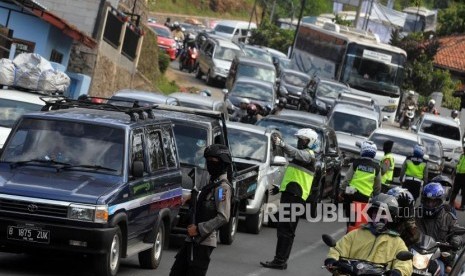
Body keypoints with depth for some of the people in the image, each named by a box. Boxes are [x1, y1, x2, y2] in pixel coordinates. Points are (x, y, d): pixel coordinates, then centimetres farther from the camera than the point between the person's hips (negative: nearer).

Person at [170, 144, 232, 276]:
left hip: (203, 242, -10)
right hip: (192, 240, 10)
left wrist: (199, 229, -20)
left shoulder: (223, 187, -12)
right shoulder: (212, 184, 18)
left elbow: (223, 217, -20)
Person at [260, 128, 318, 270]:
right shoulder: (303, 155, 26)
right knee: (284, 230, 11)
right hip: (291, 195, 10)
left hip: (295, 198, -10)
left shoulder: (308, 155, -7)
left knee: (286, 230, -12)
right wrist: (280, 188, 27)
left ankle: (280, 261, -14)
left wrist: (281, 144, -47)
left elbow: (295, 153, -31)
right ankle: (279, 260, 13)